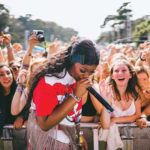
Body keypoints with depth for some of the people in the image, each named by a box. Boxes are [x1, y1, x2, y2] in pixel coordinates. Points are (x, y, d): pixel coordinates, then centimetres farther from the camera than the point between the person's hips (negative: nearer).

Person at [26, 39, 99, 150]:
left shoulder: (78, 78, -3)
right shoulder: (49, 82, -26)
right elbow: (44, 124, -29)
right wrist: (75, 96, -32)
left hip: (70, 139, 7)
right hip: (49, 141, -7)